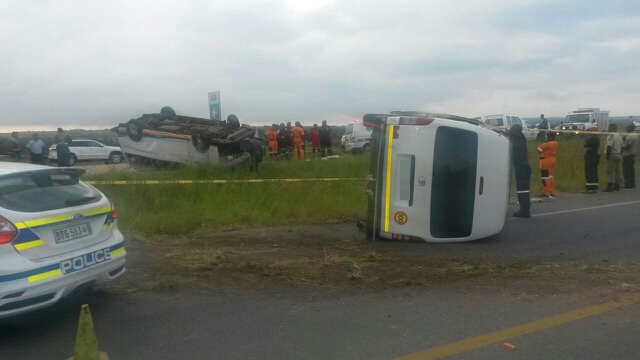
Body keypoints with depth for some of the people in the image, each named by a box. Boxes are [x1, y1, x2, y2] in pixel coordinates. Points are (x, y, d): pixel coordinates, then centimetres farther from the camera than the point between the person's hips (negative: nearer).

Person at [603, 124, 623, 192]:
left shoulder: (611, 136, -14)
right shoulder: (620, 136, 15)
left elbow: (609, 147, -22)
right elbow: (622, 147, 16)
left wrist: (607, 155, -16)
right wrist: (620, 154, 20)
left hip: (612, 155, -9)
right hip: (619, 155, 9)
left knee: (611, 171, -9)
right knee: (617, 170, 13)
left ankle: (610, 186, -12)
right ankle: (617, 185, 17)